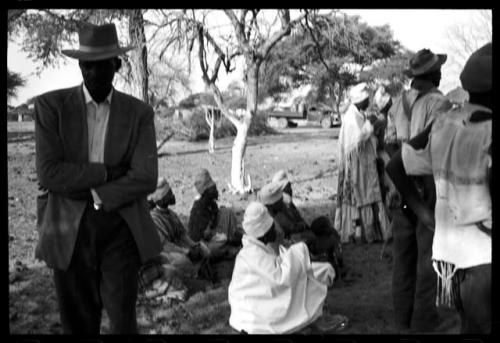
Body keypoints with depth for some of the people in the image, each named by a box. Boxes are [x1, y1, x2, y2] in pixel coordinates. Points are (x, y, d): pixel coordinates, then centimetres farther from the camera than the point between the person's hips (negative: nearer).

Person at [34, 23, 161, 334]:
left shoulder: (139, 113, 1)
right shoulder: (51, 106, -2)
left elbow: (146, 178, -9)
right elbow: (49, 173, -12)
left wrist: (93, 195, -12)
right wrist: (106, 171, -11)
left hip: (121, 229, 0)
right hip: (69, 231, 0)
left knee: (123, 321, 6)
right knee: (78, 322, 13)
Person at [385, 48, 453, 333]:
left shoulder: (398, 103, 7)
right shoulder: (439, 103, -12)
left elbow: (390, 144, 4)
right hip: (429, 184, -5)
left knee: (403, 250, 13)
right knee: (428, 252, 5)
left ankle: (403, 315, 22)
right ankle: (423, 319, 11)